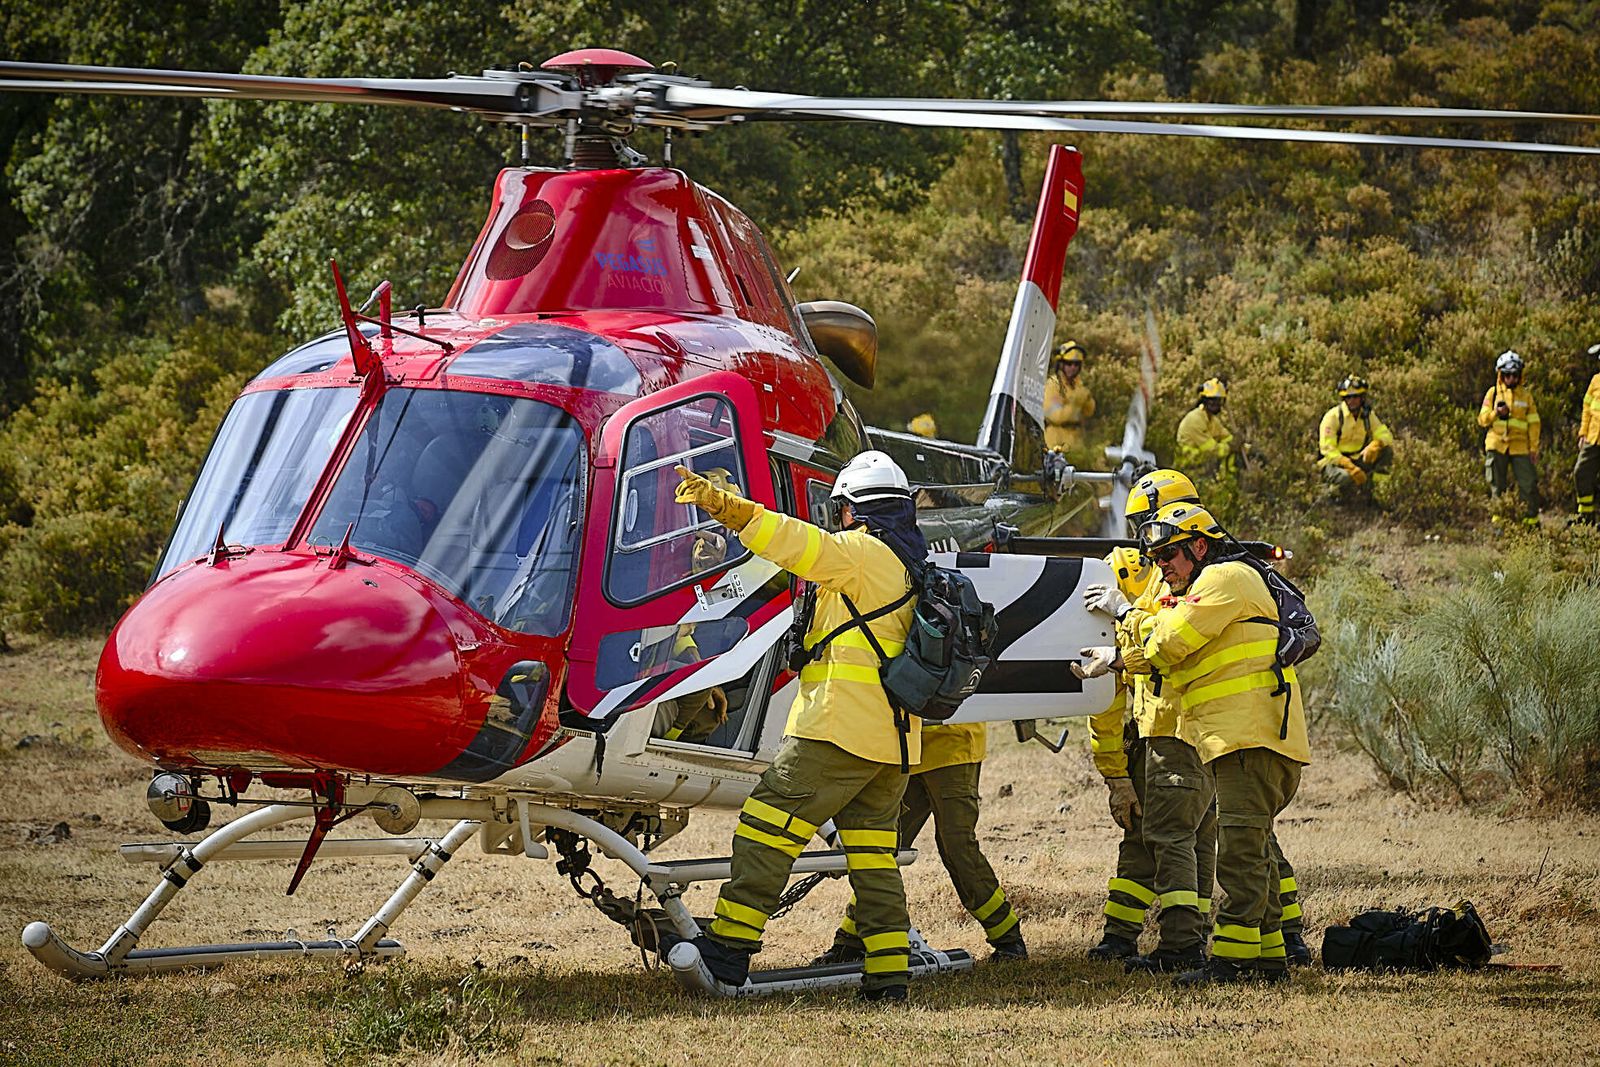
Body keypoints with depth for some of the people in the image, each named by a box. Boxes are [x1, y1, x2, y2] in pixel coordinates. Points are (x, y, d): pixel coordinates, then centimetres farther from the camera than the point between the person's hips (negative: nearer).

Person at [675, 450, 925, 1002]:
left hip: (839, 728, -9)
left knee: (767, 826, -7)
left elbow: (798, 543, -19)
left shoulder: (861, 553, -6)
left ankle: (729, 945, -11)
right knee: (874, 852, 10)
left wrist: (724, 504, -24)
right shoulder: (916, 565, 19)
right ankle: (888, 973, 4)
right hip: (894, 736, 9)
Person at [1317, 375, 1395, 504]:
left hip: (1357, 460, 5)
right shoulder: (1333, 416, -14)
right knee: (1346, 478, -40)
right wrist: (1350, 467, -35)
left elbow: (1386, 436, -6)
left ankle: (1366, 489, -6)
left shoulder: (1368, 415, 3)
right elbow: (1327, 449, -22)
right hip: (1334, 462, -5)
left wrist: (1375, 445, -32)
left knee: (1387, 452, -16)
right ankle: (1334, 491, -3)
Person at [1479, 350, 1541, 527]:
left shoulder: (1526, 395, 9)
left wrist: (1534, 448, 3)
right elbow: (1482, 419, 5)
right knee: (1497, 487, 3)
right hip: (1496, 446, 0)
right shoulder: (1493, 393, 8)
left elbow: (1533, 423, 9)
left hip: (1520, 446, 0)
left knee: (1528, 484, -7)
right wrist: (1496, 413, -15)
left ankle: (1532, 521, 2)